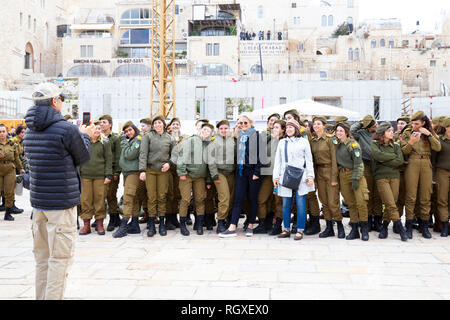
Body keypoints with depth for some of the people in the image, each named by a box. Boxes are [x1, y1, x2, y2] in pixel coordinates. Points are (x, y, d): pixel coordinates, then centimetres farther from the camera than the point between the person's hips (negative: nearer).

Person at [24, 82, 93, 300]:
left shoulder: (29, 131, 9)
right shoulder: (66, 129, -15)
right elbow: (83, 158, -3)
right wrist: (84, 135, 16)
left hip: (38, 200, 8)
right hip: (61, 201, -7)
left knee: (41, 255, 17)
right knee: (60, 256, -1)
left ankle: (41, 296, 26)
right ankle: (53, 296, 1)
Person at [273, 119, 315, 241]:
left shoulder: (304, 141, 9)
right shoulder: (282, 142, 17)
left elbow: (309, 160, 6)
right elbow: (278, 161, 16)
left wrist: (310, 176, -2)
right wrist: (276, 176, 8)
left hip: (300, 178, -3)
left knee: (300, 204, -4)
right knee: (286, 204, 4)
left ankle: (300, 230, 3)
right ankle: (286, 229, 14)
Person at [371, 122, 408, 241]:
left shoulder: (396, 145, 14)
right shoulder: (374, 144, 6)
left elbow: (400, 161, 0)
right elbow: (378, 155, -15)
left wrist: (384, 161, -5)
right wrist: (393, 156, -3)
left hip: (395, 176, 3)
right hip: (381, 177, -3)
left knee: (391, 204, 0)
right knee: (391, 204, -11)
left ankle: (384, 227, 14)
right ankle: (400, 228, -6)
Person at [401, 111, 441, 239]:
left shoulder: (430, 133, 12)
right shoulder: (407, 133, 8)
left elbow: (438, 148, -1)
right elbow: (403, 151, 1)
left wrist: (429, 135, -8)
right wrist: (411, 142, -15)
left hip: (426, 165, 2)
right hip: (412, 164, -2)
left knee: (425, 197, 3)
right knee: (410, 197, -5)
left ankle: (424, 226, 12)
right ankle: (409, 226, 1)